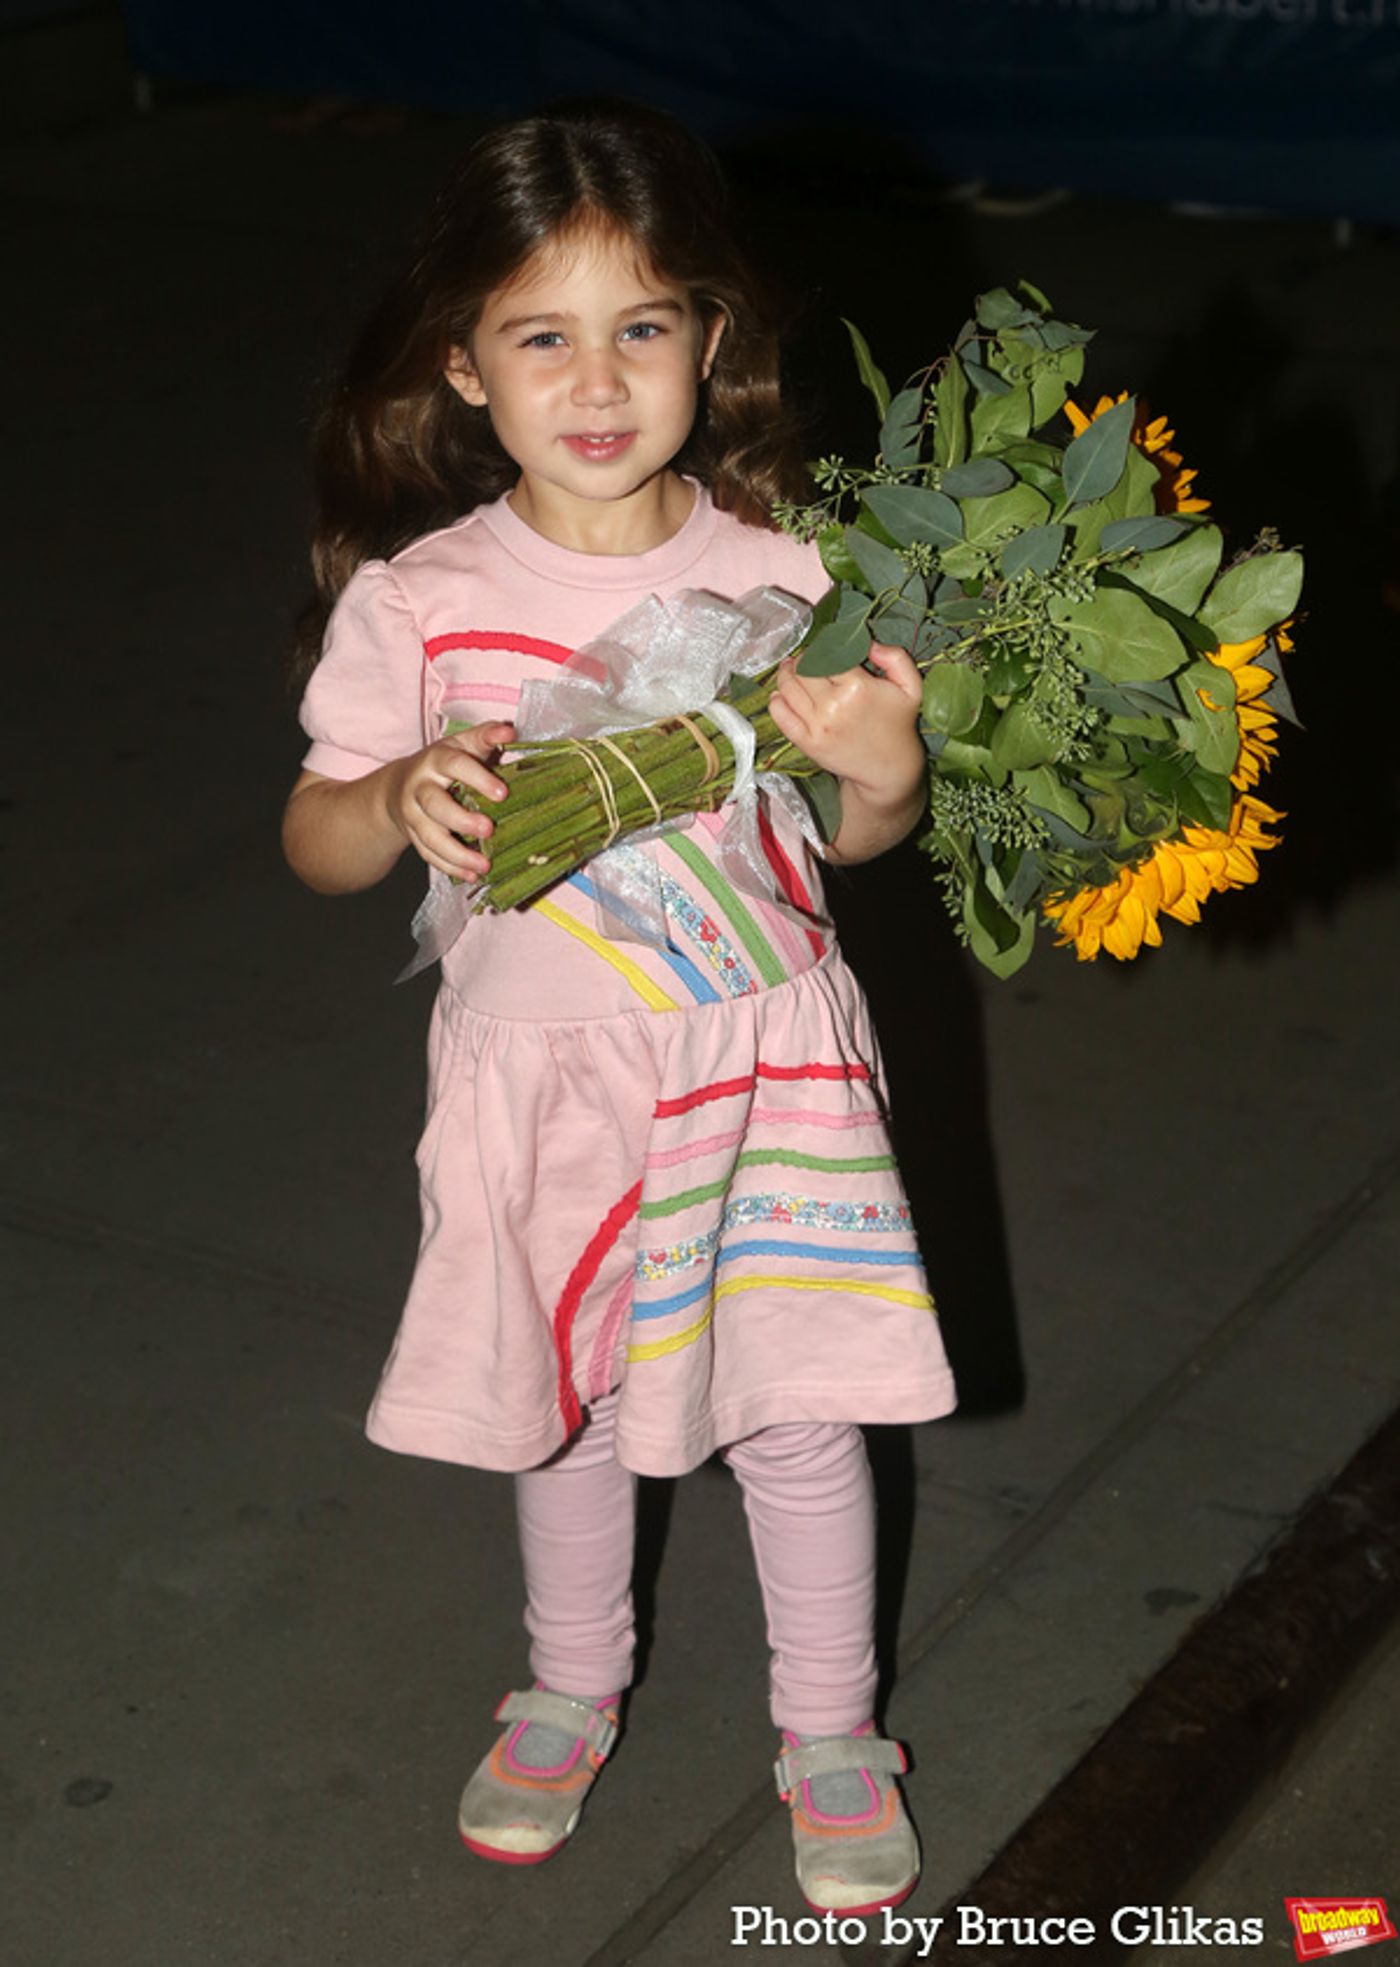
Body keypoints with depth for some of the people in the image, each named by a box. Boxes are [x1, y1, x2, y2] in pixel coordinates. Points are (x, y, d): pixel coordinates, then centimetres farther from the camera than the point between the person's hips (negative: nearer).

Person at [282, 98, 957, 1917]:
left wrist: (886, 768, -23)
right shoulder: (415, 601, -11)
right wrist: (404, 801, -24)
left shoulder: (777, 578, -11)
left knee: (798, 1409, 9)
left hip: (760, 1062, 0)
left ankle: (830, 1730, 34)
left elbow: (851, 837, 0)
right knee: (563, 1403, 19)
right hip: (540, 1078, 1)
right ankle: (572, 1688, 45)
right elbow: (315, 844, -2)